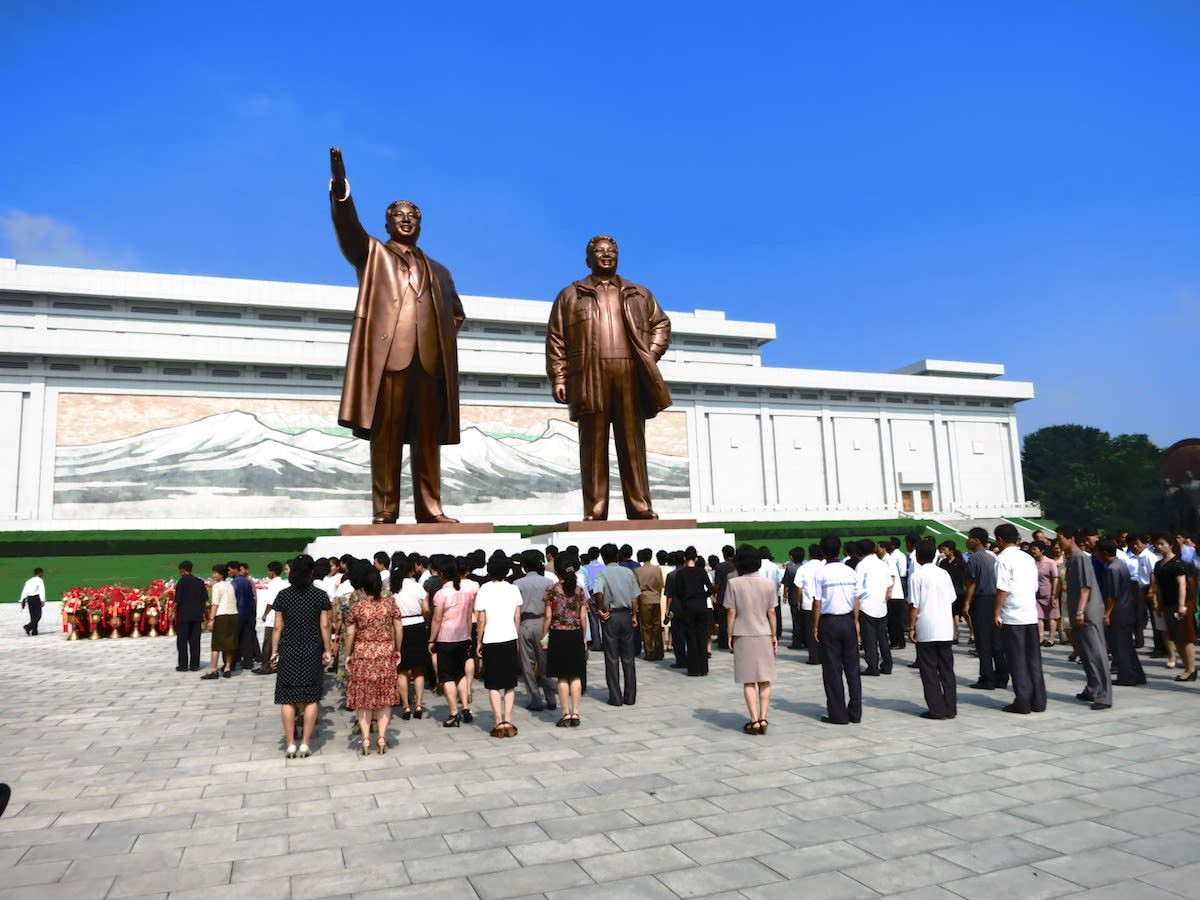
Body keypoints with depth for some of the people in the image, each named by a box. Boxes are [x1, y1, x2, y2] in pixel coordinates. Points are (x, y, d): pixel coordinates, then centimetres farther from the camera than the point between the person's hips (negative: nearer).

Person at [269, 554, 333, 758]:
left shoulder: (283, 596, -1)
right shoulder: (320, 596, -4)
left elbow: (277, 627, 1)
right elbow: (324, 626, -4)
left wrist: (274, 652, 8)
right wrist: (327, 650, 4)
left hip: (288, 651, 1)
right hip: (313, 651, -1)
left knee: (288, 699, 6)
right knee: (310, 699, 6)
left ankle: (290, 745, 8)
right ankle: (304, 744, 7)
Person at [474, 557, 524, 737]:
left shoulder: (484, 590, -8)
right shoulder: (513, 589, 0)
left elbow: (481, 620, -5)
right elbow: (517, 618, 4)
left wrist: (479, 642, 6)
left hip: (491, 641, -2)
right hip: (510, 640, 2)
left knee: (493, 685, 7)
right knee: (510, 683, 14)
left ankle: (499, 724, 5)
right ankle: (508, 722, 12)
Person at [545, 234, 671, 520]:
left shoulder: (639, 294, 23)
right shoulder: (570, 295, 17)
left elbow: (661, 323, 22)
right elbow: (555, 339, 9)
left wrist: (651, 354, 3)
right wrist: (558, 378, -3)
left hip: (631, 374, 2)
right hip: (590, 376, -1)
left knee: (633, 442, -1)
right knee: (594, 444, -4)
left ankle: (641, 507, -2)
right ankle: (595, 511, -4)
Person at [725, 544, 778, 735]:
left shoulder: (733, 583, -7)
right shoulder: (767, 584, 1)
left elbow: (731, 612, -7)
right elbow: (771, 613, 4)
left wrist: (730, 635, 2)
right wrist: (774, 636, 13)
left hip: (743, 636, -2)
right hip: (764, 635, 2)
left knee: (748, 682, 3)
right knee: (765, 680, 10)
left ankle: (754, 720, -1)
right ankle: (763, 718, 6)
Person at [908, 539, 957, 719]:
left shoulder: (917, 576, -9)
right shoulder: (944, 574, 7)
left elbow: (914, 605, -10)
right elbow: (951, 601, 12)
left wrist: (911, 627, -3)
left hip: (926, 631, -5)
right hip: (946, 630, 5)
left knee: (929, 672, 3)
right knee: (947, 670, 11)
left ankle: (936, 709, 4)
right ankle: (950, 708, 14)